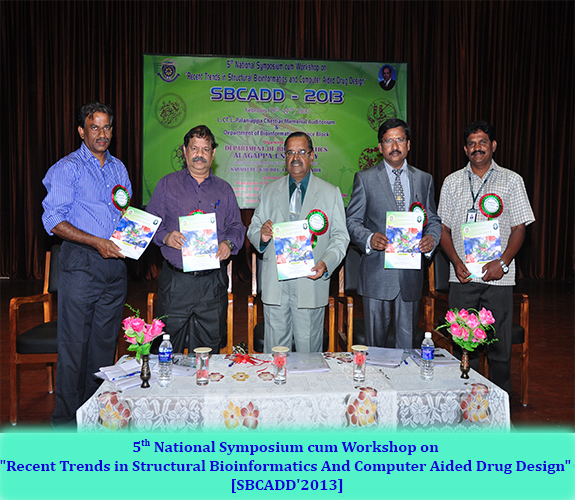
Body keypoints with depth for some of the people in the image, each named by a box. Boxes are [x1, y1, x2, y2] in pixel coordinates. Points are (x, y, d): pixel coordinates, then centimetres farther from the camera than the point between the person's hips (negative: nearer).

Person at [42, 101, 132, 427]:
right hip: (81, 264, -5)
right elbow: (54, 221, -9)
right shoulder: (68, 168, -2)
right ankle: (67, 419, 12)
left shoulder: (119, 168, 16)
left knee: (105, 341, 11)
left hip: (116, 263, 5)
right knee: (74, 344, -1)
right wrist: (96, 242, -19)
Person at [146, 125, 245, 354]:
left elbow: (237, 226, 13)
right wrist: (165, 237, -15)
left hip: (213, 283, 2)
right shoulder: (167, 184, 9)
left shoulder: (224, 189, 14)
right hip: (175, 281, -1)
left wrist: (229, 243, -8)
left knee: (209, 349, 7)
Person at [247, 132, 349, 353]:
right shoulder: (268, 191, 12)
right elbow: (253, 229, 13)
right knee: (275, 349, 8)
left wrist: (326, 264, -15)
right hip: (274, 282, 2)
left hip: (311, 280, -1)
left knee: (309, 349, 5)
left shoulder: (331, 193, 6)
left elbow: (340, 236, 3)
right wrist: (261, 236, -12)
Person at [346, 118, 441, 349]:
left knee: (408, 339, 10)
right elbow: (352, 221, 1)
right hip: (377, 272, -2)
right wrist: (369, 239, -19)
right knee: (375, 337, 7)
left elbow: (433, 220, 15)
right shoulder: (364, 178, 3)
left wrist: (432, 238, -8)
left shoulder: (424, 179, 12)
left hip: (411, 272, 3)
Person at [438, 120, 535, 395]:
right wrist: (456, 262, -6)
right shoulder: (452, 182, 10)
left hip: (498, 277, -1)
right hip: (462, 276, 1)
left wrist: (502, 262, -11)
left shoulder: (511, 180, 5)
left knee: (499, 346, 3)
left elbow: (519, 228, 3)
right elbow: (444, 228, 9)